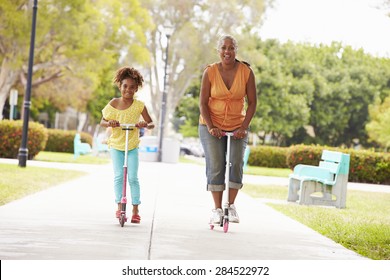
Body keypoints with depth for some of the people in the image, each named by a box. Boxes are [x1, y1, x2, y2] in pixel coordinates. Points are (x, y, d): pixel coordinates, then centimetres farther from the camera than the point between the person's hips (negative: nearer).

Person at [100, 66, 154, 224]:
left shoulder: (139, 106, -8)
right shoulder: (113, 104, -5)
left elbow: (151, 124, -1)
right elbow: (102, 122, 2)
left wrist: (145, 125, -25)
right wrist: (109, 123, -22)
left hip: (132, 146, -1)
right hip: (116, 144, 1)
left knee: (133, 177, -6)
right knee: (118, 176, -7)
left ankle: (135, 210, 0)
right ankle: (119, 206, 1)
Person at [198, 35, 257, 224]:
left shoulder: (246, 72, -7)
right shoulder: (210, 72, -8)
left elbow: (252, 102, -3)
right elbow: (203, 102, -5)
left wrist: (244, 127, -12)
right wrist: (210, 127, -15)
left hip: (237, 127, 1)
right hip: (212, 126, -1)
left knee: (236, 163, -12)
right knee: (216, 165, -8)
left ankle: (231, 206, 0)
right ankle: (217, 208, -2)